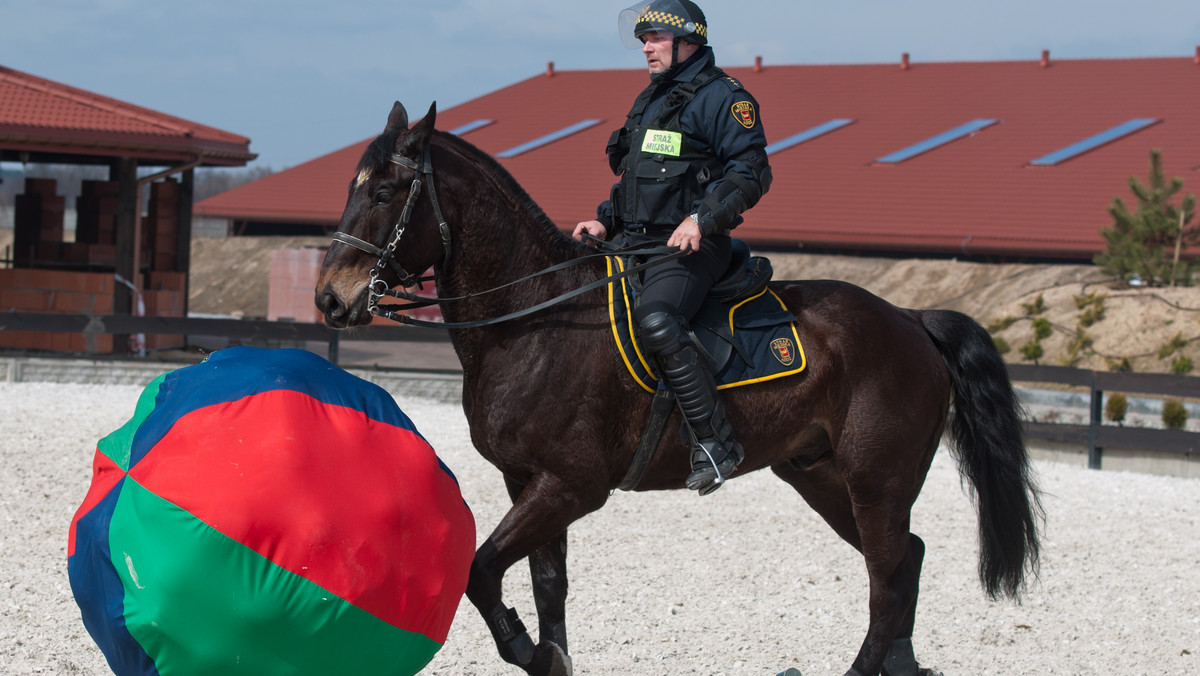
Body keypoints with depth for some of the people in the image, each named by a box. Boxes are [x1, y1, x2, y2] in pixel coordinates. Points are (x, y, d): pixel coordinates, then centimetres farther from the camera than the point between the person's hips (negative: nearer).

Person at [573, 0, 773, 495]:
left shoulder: (721, 97, -4)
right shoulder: (650, 101, 24)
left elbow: (750, 172, -11)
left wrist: (702, 219, -23)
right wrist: (604, 220, 12)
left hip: (690, 248, -10)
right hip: (633, 244, 10)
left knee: (654, 318, -35)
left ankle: (715, 442, -33)